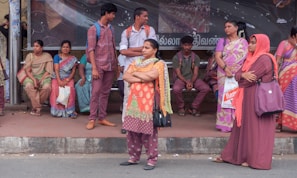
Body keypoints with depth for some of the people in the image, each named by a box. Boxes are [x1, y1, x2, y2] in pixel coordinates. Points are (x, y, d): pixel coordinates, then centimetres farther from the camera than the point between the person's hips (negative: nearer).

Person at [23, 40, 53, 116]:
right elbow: (27, 70, 0)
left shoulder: (47, 56, 4)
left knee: (47, 87, -34)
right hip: (31, 76, 1)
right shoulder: (29, 56, 8)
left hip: (43, 76, -1)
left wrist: (40, 81, -16)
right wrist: (34, 80, -17)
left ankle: (35, 106, -13)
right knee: (28, 86, -34)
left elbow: (48, 71, -3)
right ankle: (37, 107, -24)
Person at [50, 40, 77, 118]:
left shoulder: (73, 58, 9)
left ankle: (70, 110, -27)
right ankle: (57, 110, -24)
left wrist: (67, 80, -15)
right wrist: (59, 81, -18)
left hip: (68, 78, 0)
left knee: (71, 88, -33)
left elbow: (73, 71, 2)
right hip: (57, 78, 0)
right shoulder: (57, 57, 8)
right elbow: (56, 70, -3)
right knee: (55, 88, -33)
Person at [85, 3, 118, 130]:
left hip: (110, 66, 6)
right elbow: (91, 49, -10)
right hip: (99, 66, -6)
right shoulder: (93, 29, -6)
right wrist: (94, 68, -16)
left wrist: (116, 64, 13)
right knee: (96, 92, -6)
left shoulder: (110, 29, 13)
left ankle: (102, 118, 13)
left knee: (105, 92, 8)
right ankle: (92, 119, -2)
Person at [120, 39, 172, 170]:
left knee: (149, 131, -4)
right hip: (134, 99, 6)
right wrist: (141, 79, -11)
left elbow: (151, 76, -19)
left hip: (148, 101, -6)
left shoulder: (159, 64, -1)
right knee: (132, 130, 8)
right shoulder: (136, 62, 16)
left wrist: (135, 73, -3)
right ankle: (134, 157, 19)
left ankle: (152, 159, 2)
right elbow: (125, 76, 4)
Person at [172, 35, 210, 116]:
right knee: (176, 89, -36)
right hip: (181, 79, -2)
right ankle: (181, 107, -7)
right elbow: (178, 73, -7)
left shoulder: (195, 57, 4)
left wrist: (191, 82, -21)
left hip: (193, 79, 3)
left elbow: (195, 73, -2)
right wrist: (186, 82, -22)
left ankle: (194, 107, -4)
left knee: (206, 88, -23)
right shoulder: (176, 57, -3)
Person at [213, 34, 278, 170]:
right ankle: (232, 155, 19)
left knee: (255, 128, -4)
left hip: (257, 98, -9)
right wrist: (243, 75, -17)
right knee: (243, 126, 12)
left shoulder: (264, 59, -14)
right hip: (247, 98, 9)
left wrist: (241, 79, 1)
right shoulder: (251, 58, 15)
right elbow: (237, 75, 6)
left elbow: (251, 79, -19)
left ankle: (256, 159, 3)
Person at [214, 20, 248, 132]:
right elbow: (217, 57, -1)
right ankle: (226, 124, -1)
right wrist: (225, 68, -16)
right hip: (224, 73, 0)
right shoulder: (222, 41, 12)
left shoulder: (243, 42, 12)